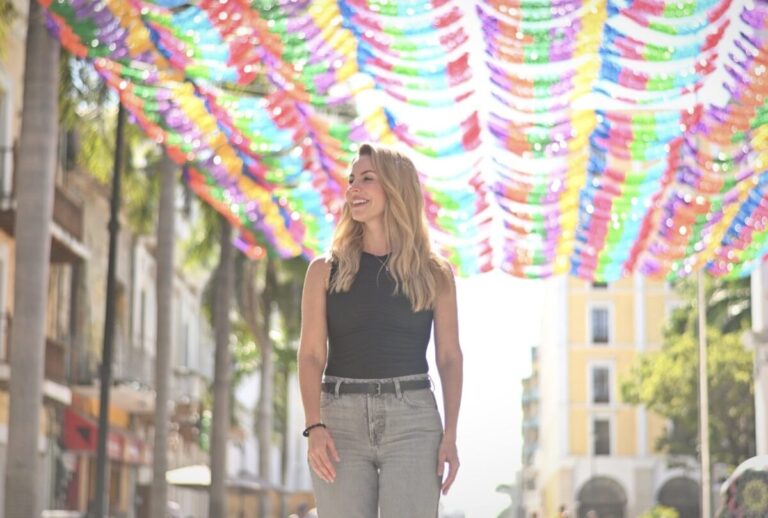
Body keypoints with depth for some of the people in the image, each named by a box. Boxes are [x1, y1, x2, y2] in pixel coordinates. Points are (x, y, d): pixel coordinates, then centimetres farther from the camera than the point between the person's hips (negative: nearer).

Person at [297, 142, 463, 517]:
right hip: (340, 419, 1)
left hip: (413, 419, -1)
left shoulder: (435, 273, 7)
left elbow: (449, 358, 6)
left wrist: (450, 435, -3)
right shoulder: (326, 271, 7)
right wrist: (314, 427, -12)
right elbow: (311, 355, 2)